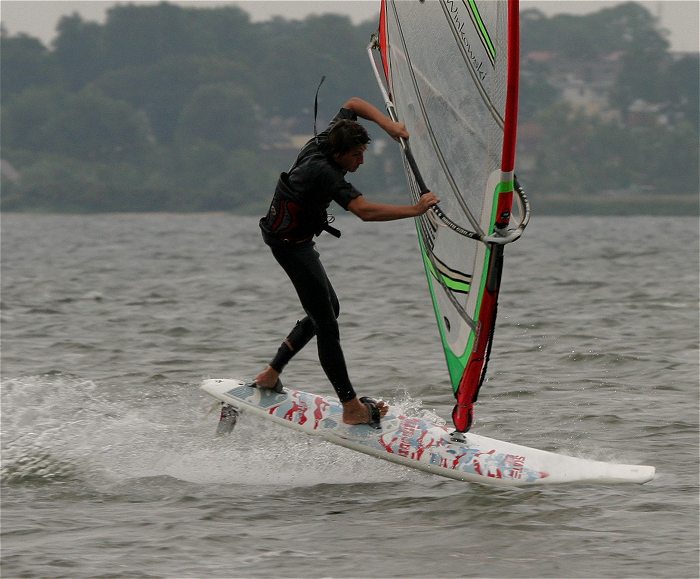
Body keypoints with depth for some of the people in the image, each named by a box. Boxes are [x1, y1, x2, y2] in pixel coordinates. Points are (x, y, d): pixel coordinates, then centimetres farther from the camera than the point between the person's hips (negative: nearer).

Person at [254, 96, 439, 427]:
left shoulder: (327, 140, -5)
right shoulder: (324, 171, -30)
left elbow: (353, 105, 12)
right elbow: (365, 211, -39)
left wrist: (387, 124, -4)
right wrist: (415, 210, -36)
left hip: (297, 241, 11)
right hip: (291, 243, -11)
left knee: (328, 309, 19)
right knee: (326, 324, -10)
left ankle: (271, 375, 24)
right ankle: (352, 409, -11)